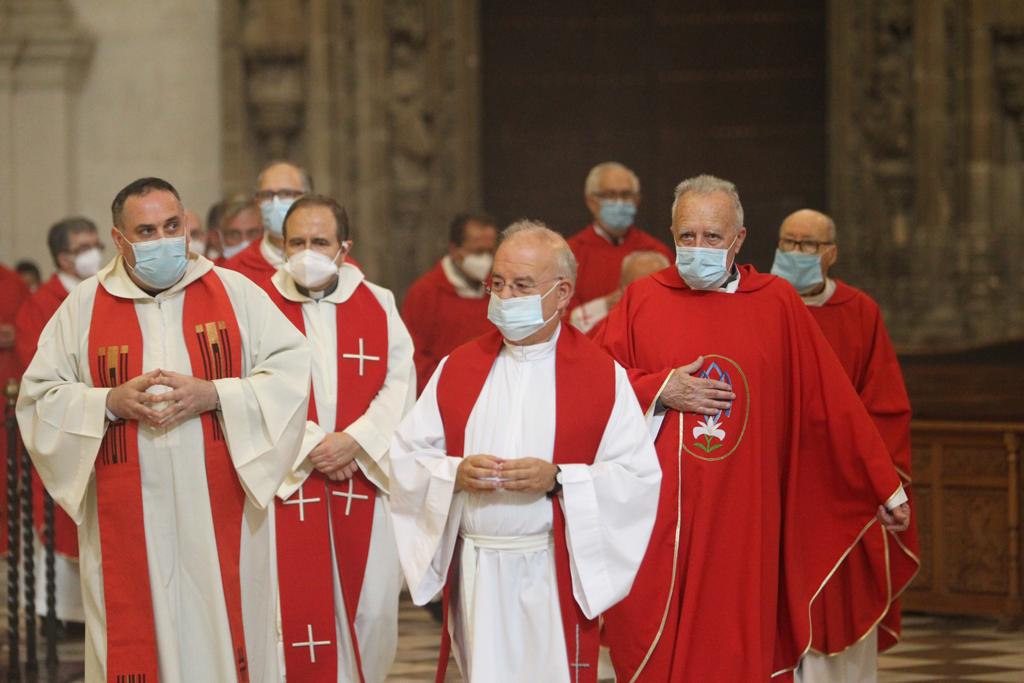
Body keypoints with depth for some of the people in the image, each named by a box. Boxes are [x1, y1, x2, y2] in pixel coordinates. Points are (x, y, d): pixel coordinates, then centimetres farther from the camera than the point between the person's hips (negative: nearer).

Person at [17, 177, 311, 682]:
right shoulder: (83, 307, 6)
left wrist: (213, 394, -14)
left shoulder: (234, 293, 4)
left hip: (219, 516, 0)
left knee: (221, 635, 0)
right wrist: (110, 402, -13)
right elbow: (38, 396, 4)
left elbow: (293, 369, -2)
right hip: (127, 522, 0)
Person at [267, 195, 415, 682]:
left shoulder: (378, 305, 7)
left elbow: (399, 385, 0)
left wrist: (354, 441, -14)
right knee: (293, 613, -4)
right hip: (287, 485, -2)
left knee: (369, 608, 3)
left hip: (364, 482, 2)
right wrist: (310, 447, -14)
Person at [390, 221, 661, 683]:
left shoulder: (604, 377, -1)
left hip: (557, 575, -2)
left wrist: (557, 479, -19)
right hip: (474, 572, 2)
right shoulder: (457, 368, 8)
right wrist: (456, 473, -14)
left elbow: (639, 476, -7)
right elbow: (405, 457, 5)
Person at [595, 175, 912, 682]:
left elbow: (831, 401, 8)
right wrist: (658, 391, -10)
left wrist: (887, 488, 8)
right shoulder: (642, 300, 6)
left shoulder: (777, 304, 6)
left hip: (742, 522, 0)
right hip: (655, 521, 0)